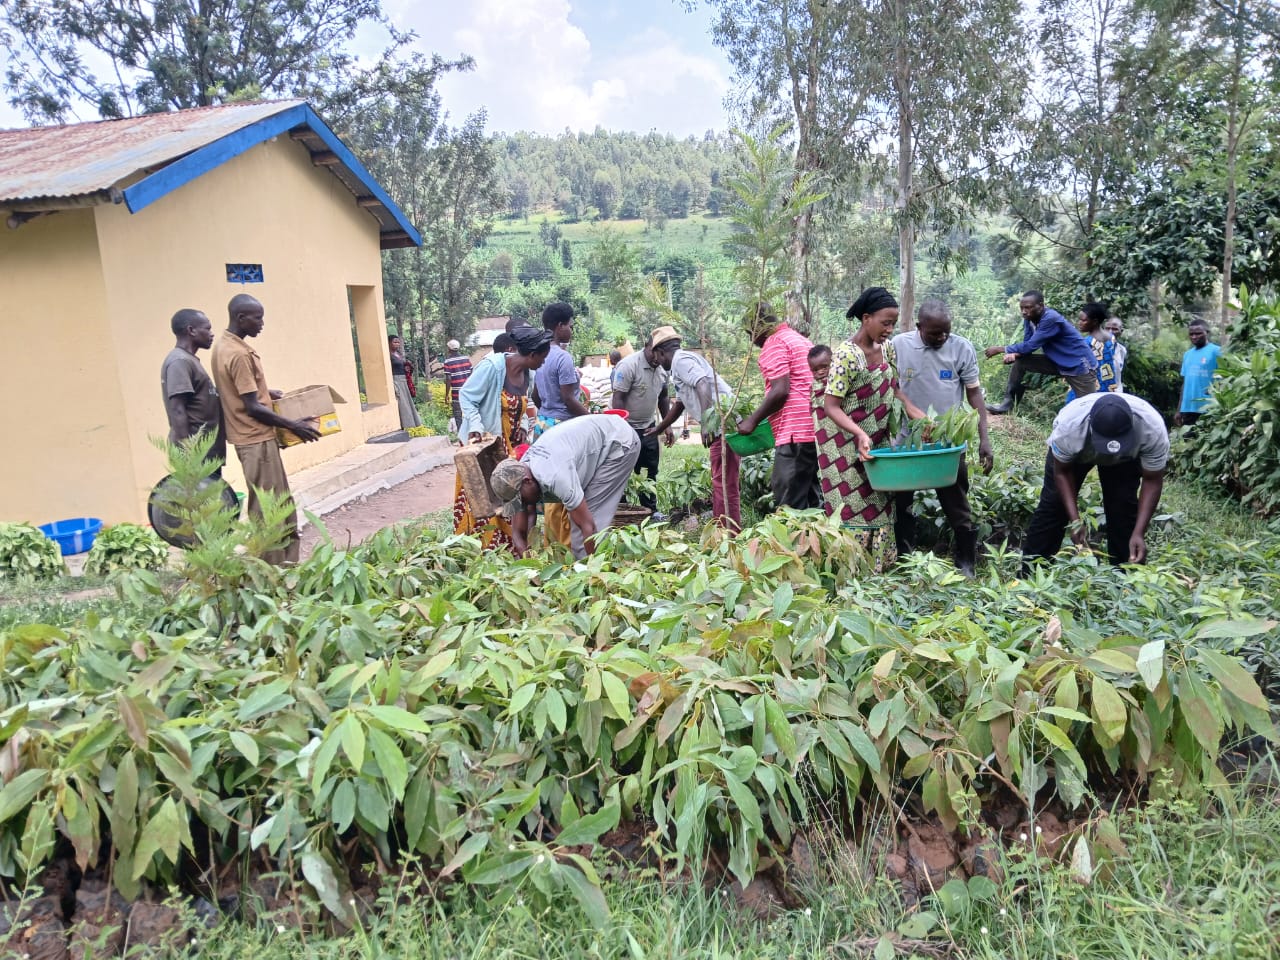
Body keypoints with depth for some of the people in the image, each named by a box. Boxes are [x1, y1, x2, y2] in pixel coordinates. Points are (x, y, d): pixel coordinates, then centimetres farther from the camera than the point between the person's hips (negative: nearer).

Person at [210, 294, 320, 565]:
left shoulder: (224, 346, 11)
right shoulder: (238, 354, -20)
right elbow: (253, 408, -22)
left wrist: (268, 392, 26)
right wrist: (292, 425, -16)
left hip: (254, 437, 10)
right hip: (256, 439, -10)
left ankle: (285, 563, 24)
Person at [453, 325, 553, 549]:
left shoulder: (527, 373, 2)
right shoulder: (492, 366, -21)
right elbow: (466, 396, -16)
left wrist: (521, 426, -1)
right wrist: (476, 427, -27)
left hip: (508, 442, 7)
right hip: (481, 441, -7)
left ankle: (508, 543, 20)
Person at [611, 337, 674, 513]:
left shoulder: (663, 369, 1)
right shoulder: (629, 365, -21)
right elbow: (618, 400, -20)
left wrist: (667, 425, 12)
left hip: (649, 427, 7)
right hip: (628, 428, -7)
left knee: (651, 472, 11)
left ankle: (650, 510, 22)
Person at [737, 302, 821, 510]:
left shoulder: (774, 344, -6)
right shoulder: (800, 339, 23)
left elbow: (780, 391, -16)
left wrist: (752, 420, -7)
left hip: (794, 432, -10)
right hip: (815, 429, 10)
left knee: (790, 506, -8)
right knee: (812, 503, 13)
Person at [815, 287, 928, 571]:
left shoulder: (887, 347, 1)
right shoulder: (846, 356, -22)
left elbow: (893, 389, 11)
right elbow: (831, 406, -23)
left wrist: (914, 411, -6)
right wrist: (860, 434, -35)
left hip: (878, 440, 8)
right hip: (845, 444, -8)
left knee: (880, 504, 14)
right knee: (853, 508, -1)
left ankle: (879, 567, 26)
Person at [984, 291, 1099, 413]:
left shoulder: (1051, 319, -27)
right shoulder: (1030, 319, -2)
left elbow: (1031, 346, -27)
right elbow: (1027, 345, 1)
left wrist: (1001, 350, -19)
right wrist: (1013, 354, -22)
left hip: (1079, 365, -8)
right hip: (1057, 362, 8)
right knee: (1020, 361, -3)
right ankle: (1008, 404, 1)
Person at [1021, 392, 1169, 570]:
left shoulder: (1153, 428, -40)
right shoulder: (1069, 424, -43)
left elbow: (1152, 481, -26)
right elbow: (1062, 472, -24)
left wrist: (1139, 533, -34)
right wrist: (1075, 521, -32)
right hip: (1073, 450, -1)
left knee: (1124, 508, -12)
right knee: (1053, 502, -6)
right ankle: (1029, 575, 4)